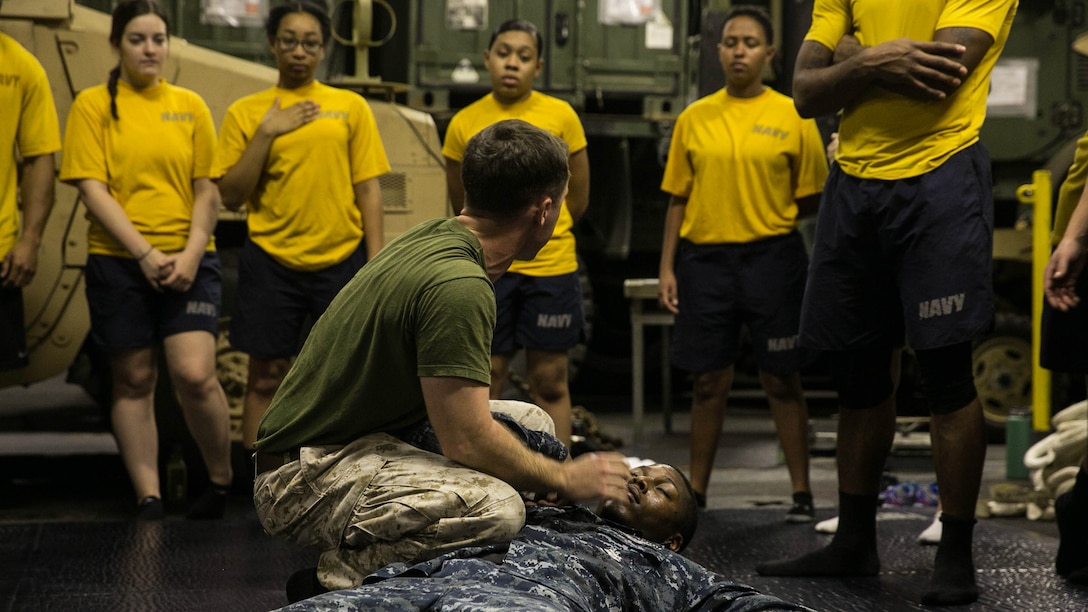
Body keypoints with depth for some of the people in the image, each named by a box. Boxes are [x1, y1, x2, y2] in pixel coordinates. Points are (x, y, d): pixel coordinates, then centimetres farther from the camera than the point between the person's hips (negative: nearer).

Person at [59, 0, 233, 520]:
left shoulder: (190, 106, 8)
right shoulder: (94, 105, 1)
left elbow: (207, 190, 7)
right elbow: (92, 189, -5)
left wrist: (191, 254, -8)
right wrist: (144, 253, -14)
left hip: (187, 261, 1)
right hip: (117, 262, 0)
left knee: (195, 374, -13)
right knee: (133, 381, 5)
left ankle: (221, 481, 7)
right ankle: (148, 498, 12)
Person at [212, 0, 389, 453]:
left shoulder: (350, 107, 6)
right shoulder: (247, 112, 5)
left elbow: (368, 189, 5)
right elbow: (231, 195, 1)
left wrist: (376, 262, -2)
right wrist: (266, 134, -9)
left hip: (341, 258, 0)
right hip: (271, 262, 0)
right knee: (266, 378, 4)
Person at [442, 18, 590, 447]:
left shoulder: (561, 117, -2)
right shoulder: (464, 124, 1)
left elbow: (578, 199, 7)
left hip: (550, 267, -1)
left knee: (550, 382, 4)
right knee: (487, 381, 4)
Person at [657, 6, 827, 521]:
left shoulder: (792, 116, 0)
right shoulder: (694, 119, 7)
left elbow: (811, 199, 3)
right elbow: (679, 198, 8)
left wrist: (770, 211, -13)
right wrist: (667, 267, 3)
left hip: (773, 256, -2)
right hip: (705, 259, 2)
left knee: (781, 379, 2)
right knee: (709, 381, 7)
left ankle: (801, 492, 10)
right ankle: (696, 491, 16)